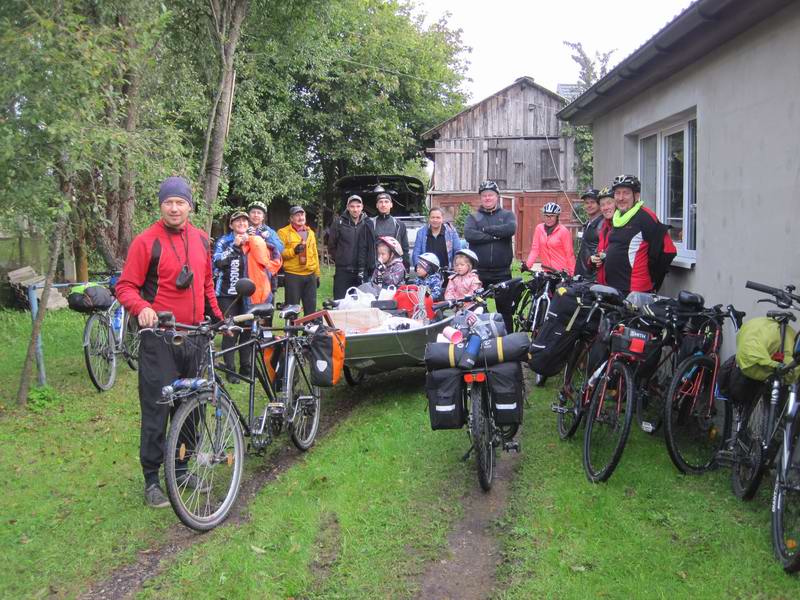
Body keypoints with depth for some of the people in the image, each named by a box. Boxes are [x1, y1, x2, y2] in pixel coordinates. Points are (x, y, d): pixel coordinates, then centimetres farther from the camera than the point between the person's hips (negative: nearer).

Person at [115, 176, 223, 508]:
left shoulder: (200, 238, 9)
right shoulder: (146, 241, -8)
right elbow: (125, 286, -8)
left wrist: (218, 316, 14)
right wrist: (141, 307, -26)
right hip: (159, 336, -5)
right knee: (157, 409, -1)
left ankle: (181, 467, 28)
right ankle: (151, 478, 10)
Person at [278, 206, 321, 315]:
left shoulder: (310, 232, 17)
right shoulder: (283, 232, -1)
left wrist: (317, 274, 17)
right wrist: (293, 251, -24)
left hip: (310, 275, 5)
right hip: (292, 276, -5)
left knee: (311, 308, 10)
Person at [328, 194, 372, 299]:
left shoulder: (366, 223, 5)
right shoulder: (339, 222, 0)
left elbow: (371, 246, 8)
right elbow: (331, 245, 6)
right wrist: (339, 259, 4)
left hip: (362, 271, 2)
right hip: (343, 271, -2)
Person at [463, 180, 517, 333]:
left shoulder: (507, 215, 9)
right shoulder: (473, 217, 9)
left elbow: (510, 229, -15)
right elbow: (469, 234, -12)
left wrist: (485, 229, -13)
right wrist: (495, 236, -16)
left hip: (502, 273, 0)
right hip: (478, 272, 0)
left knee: (505, 311, 6)